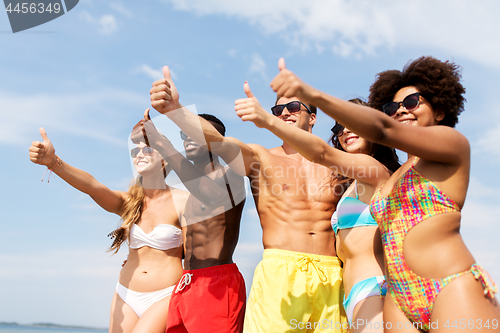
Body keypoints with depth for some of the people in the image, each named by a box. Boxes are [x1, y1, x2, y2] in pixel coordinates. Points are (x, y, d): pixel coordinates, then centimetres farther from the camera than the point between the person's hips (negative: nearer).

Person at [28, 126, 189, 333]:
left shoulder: (182, 201, -5)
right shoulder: (127, 203, 4)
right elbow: (92, 186, -15)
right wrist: (52, 162, -32)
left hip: (165, 298, -4)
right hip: (127, 297, 4)